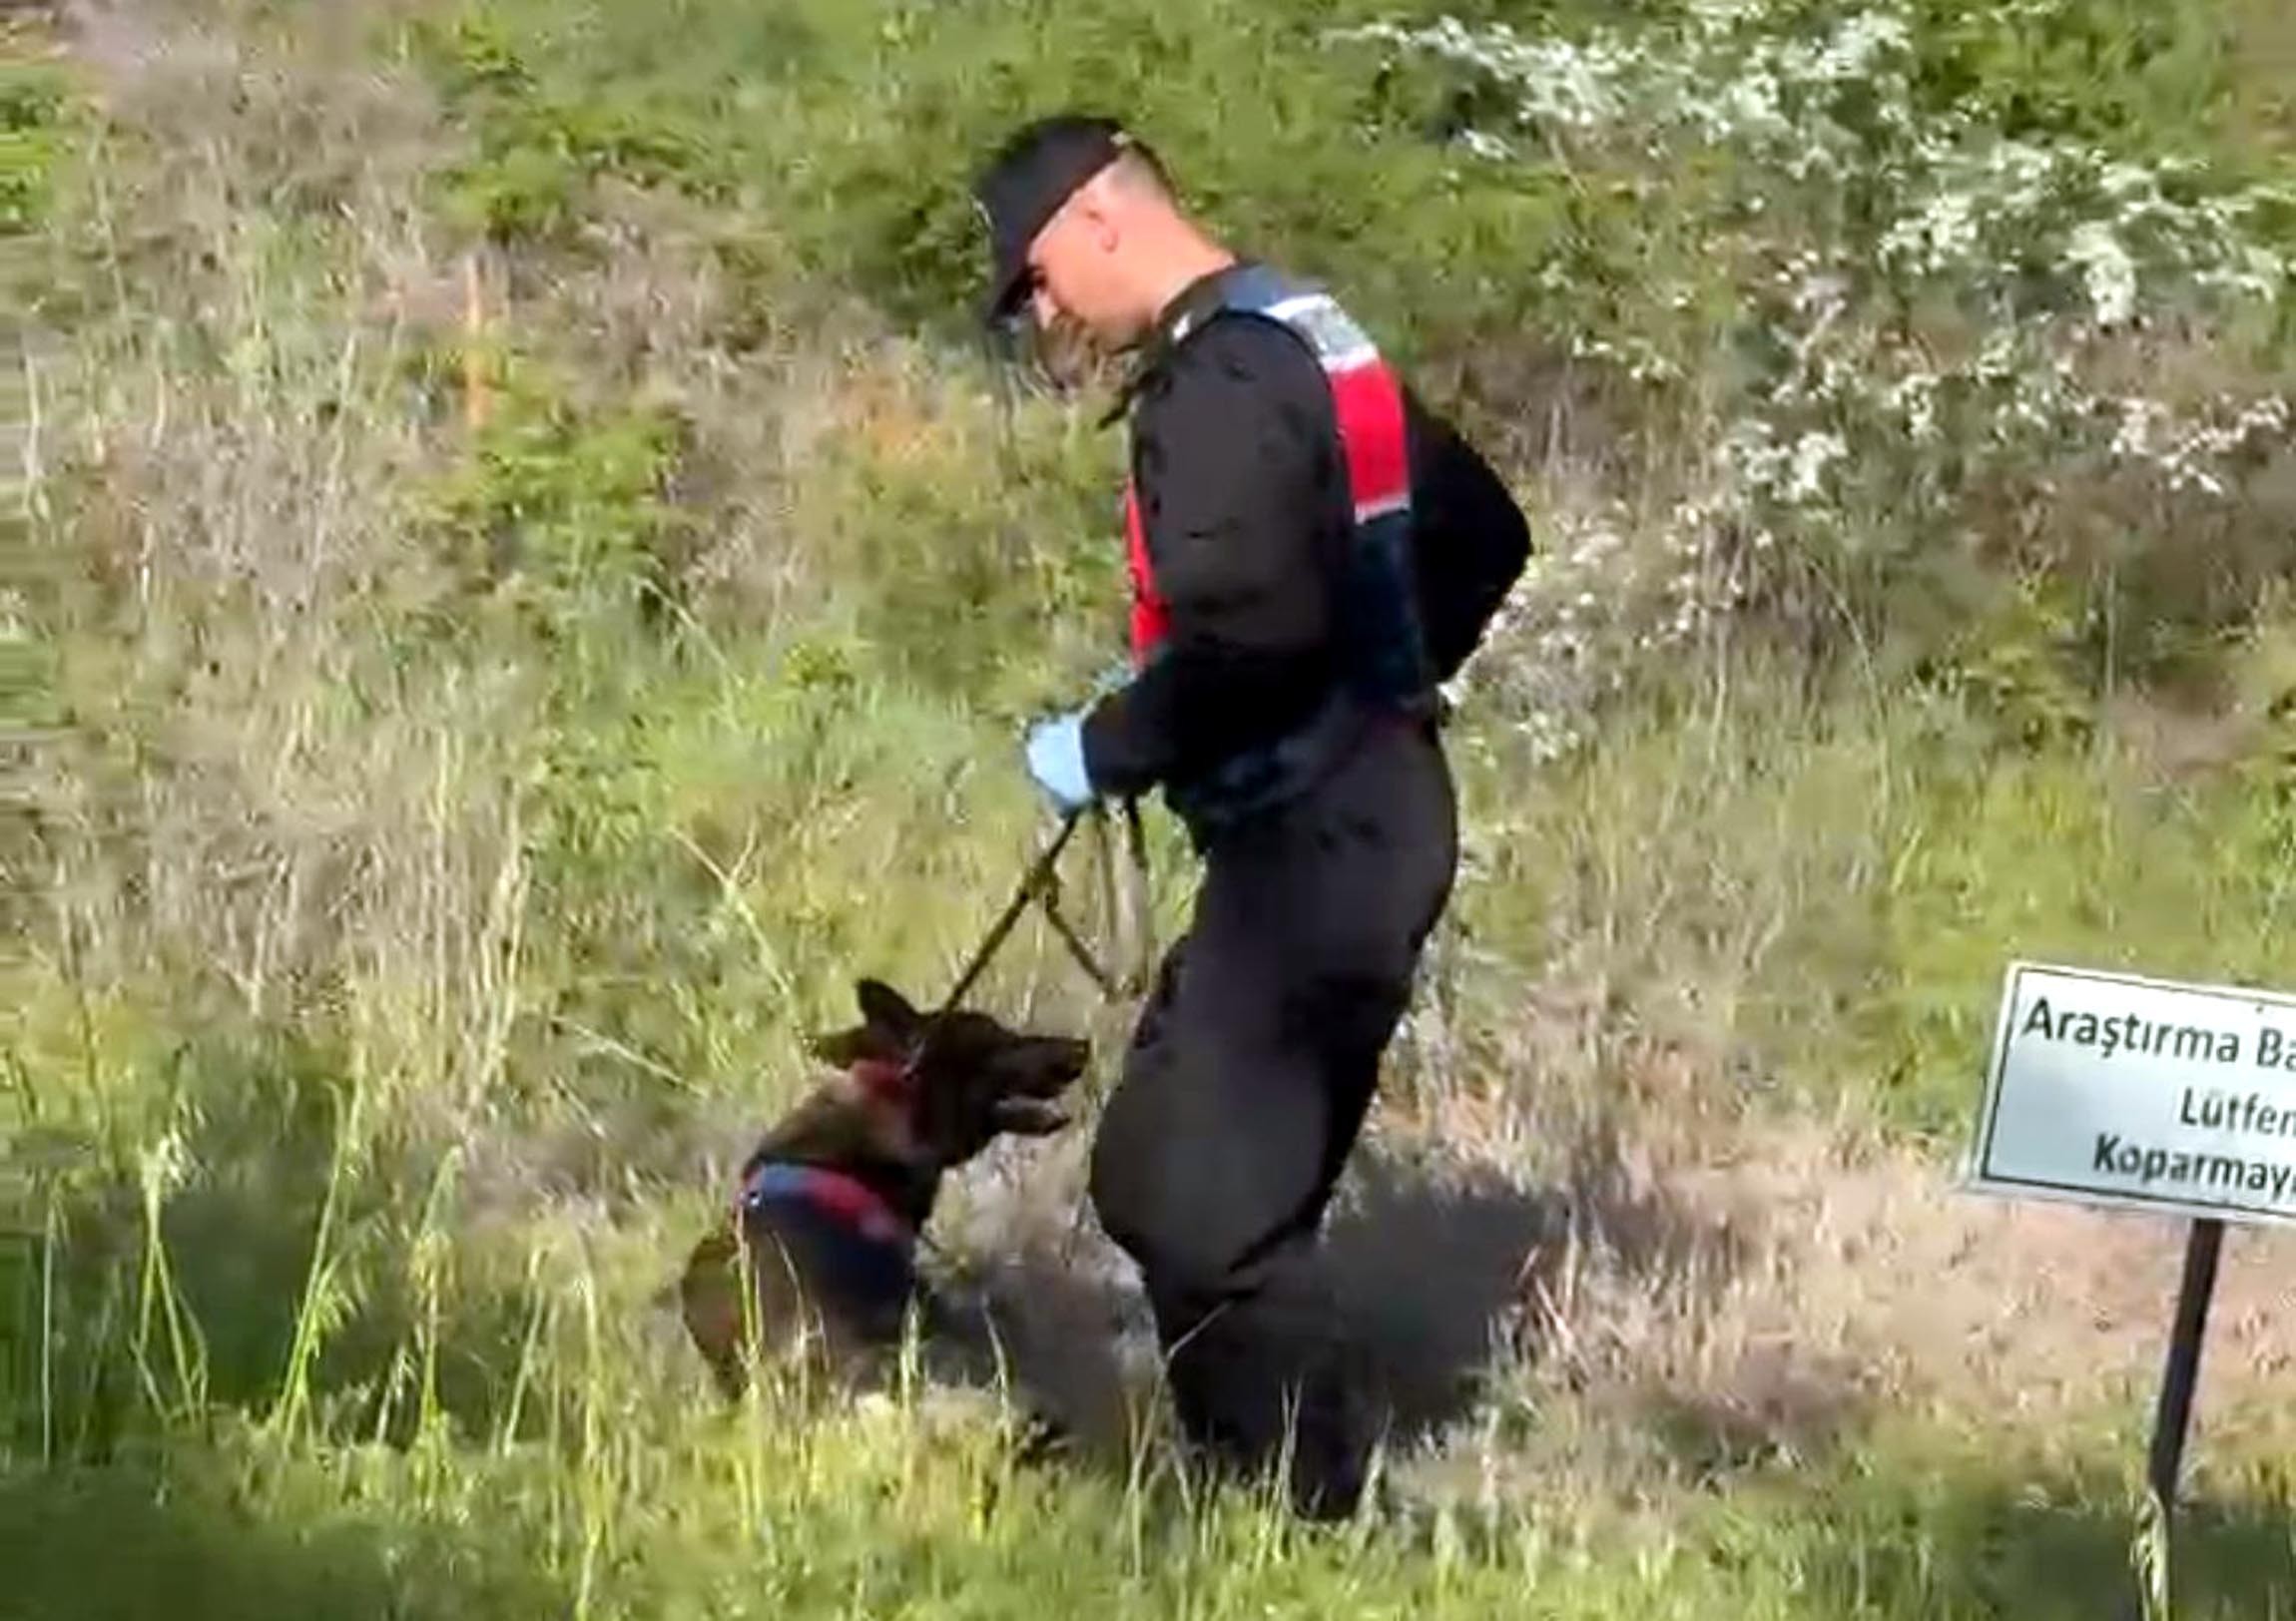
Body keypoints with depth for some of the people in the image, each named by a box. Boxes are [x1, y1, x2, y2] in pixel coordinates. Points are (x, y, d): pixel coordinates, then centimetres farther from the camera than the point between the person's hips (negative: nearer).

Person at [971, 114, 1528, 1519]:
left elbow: (1252, 633, -29)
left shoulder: (1215, 377, -17)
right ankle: (1275, 1475, 24)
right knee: (1168, 1170, 17)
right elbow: (1483, 535, 23)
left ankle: (1326, 1513, -2)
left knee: (1209, 1203, -8)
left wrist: (1107, 750, -15)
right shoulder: (1312, 338, 14)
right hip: (1368, 814, 11)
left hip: (1313, 844, -11)